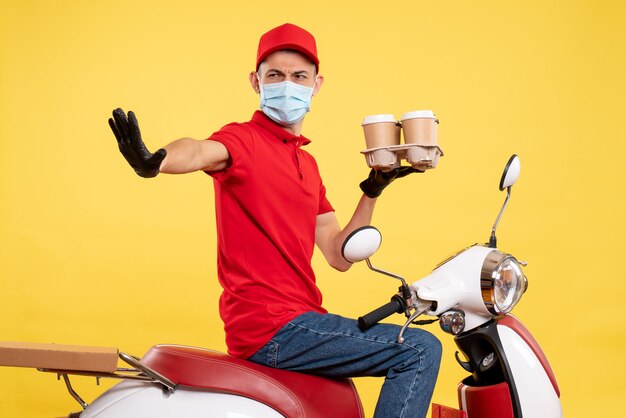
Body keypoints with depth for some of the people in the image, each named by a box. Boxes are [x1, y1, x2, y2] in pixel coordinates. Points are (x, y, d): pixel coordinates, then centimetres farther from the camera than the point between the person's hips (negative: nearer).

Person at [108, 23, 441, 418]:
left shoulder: (307, 163, 16)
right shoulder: (244, 139, -7)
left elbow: (339, 256, 14)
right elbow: (199, 151, -32)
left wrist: (372, 191, 6)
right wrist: (153, 162, -54)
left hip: (300, 318, 9)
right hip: (272, 328, -9)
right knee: (421, 350, -14)